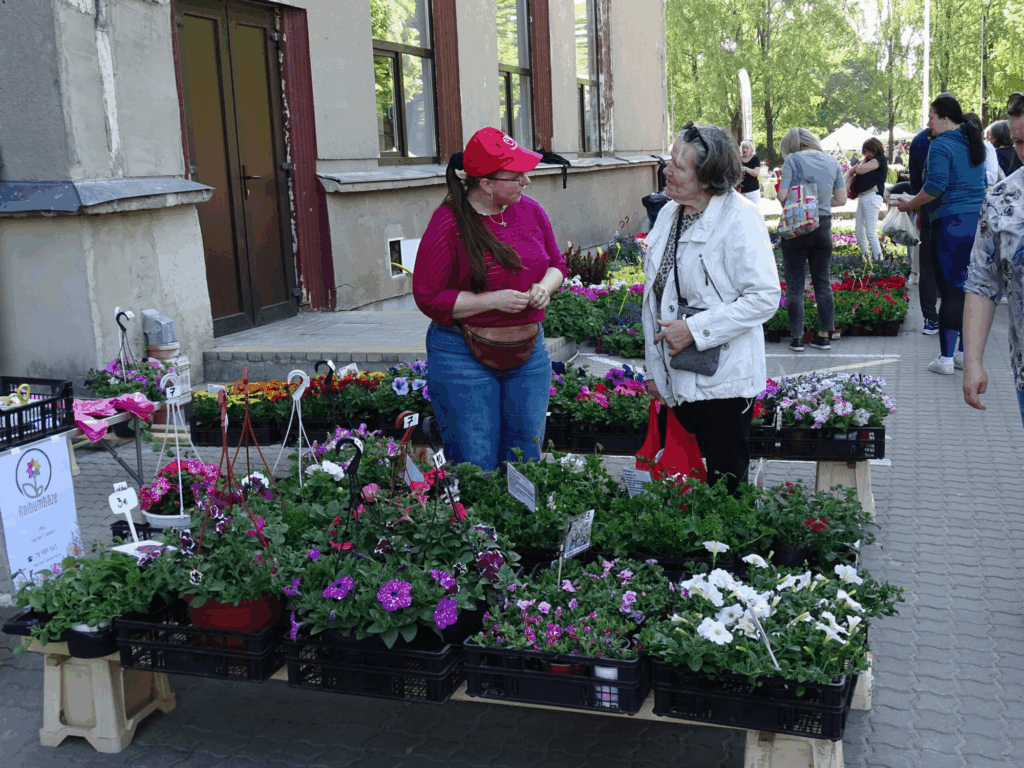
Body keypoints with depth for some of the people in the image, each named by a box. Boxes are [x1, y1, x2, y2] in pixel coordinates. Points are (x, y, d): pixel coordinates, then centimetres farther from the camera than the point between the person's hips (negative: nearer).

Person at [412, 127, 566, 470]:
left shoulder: (530, 211, 3)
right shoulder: (449, 224, -14)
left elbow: (556, 263, 16)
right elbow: (428, 297, -14)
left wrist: (545, 287, -7)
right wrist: (493, 300, -20)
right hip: (463, 356, -5)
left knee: (526, 461, 13)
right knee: (477, 466, 1)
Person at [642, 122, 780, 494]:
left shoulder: (740, 217, -13)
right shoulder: (668, 214, 9)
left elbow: (765, 296, -17)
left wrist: (694, 329, -20)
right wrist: (654, 370, 15)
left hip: (723, 379, -7)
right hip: (678, 377, 7)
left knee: (724, 486, 2)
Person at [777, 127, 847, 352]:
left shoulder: (793, 159, -7)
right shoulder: (832, 161, 7)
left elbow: (782, 196, -14)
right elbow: (841, 199, 6)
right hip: (823, 226, 4)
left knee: (794, 285, 4)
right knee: (823, 284, 12)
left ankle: (797, 338, 5)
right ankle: (824, 336, 14)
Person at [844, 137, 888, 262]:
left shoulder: (880, 159, -3)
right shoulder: (866, 161, 21)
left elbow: (859, 170, -11)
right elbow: (850, 172, 17)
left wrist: (864, 161, 8)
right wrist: (844, 181, -3)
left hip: (872, 197, -9)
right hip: (862, 198, 9)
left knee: (871, 233, -12)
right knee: (859, 232, 8)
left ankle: (878, 260, -8)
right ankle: (865, 256, 17)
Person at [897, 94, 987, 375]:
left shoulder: (941, 145, -10)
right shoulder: (974, 143, 15)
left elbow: (936, 185, -22)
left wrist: (910, 205, -8)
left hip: (951, 223, -7)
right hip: (978, 222, 7)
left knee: (950, 289, -3)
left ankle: (945, 358, 1)